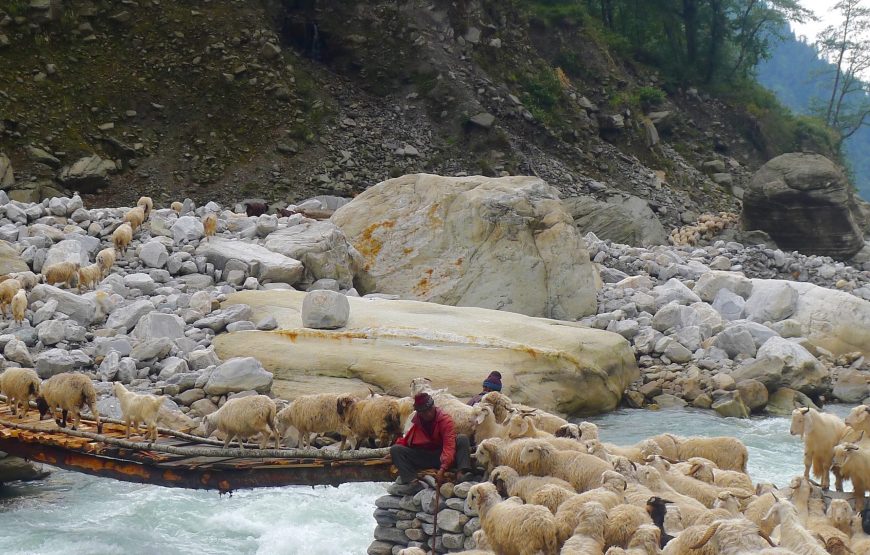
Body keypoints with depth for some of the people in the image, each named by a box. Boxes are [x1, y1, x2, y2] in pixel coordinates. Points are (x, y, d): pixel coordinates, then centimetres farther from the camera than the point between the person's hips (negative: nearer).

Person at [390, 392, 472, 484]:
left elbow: (449, 445, -23)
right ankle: (412, 481, -34)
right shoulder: (416, 421, 1)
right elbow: (407, 441, 14)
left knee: (462, 439, -25)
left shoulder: (445, 419, -12)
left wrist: (442, 469, -36)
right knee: (395, 449, -16)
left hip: (441, 456, -3)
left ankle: (461, 473, -45)